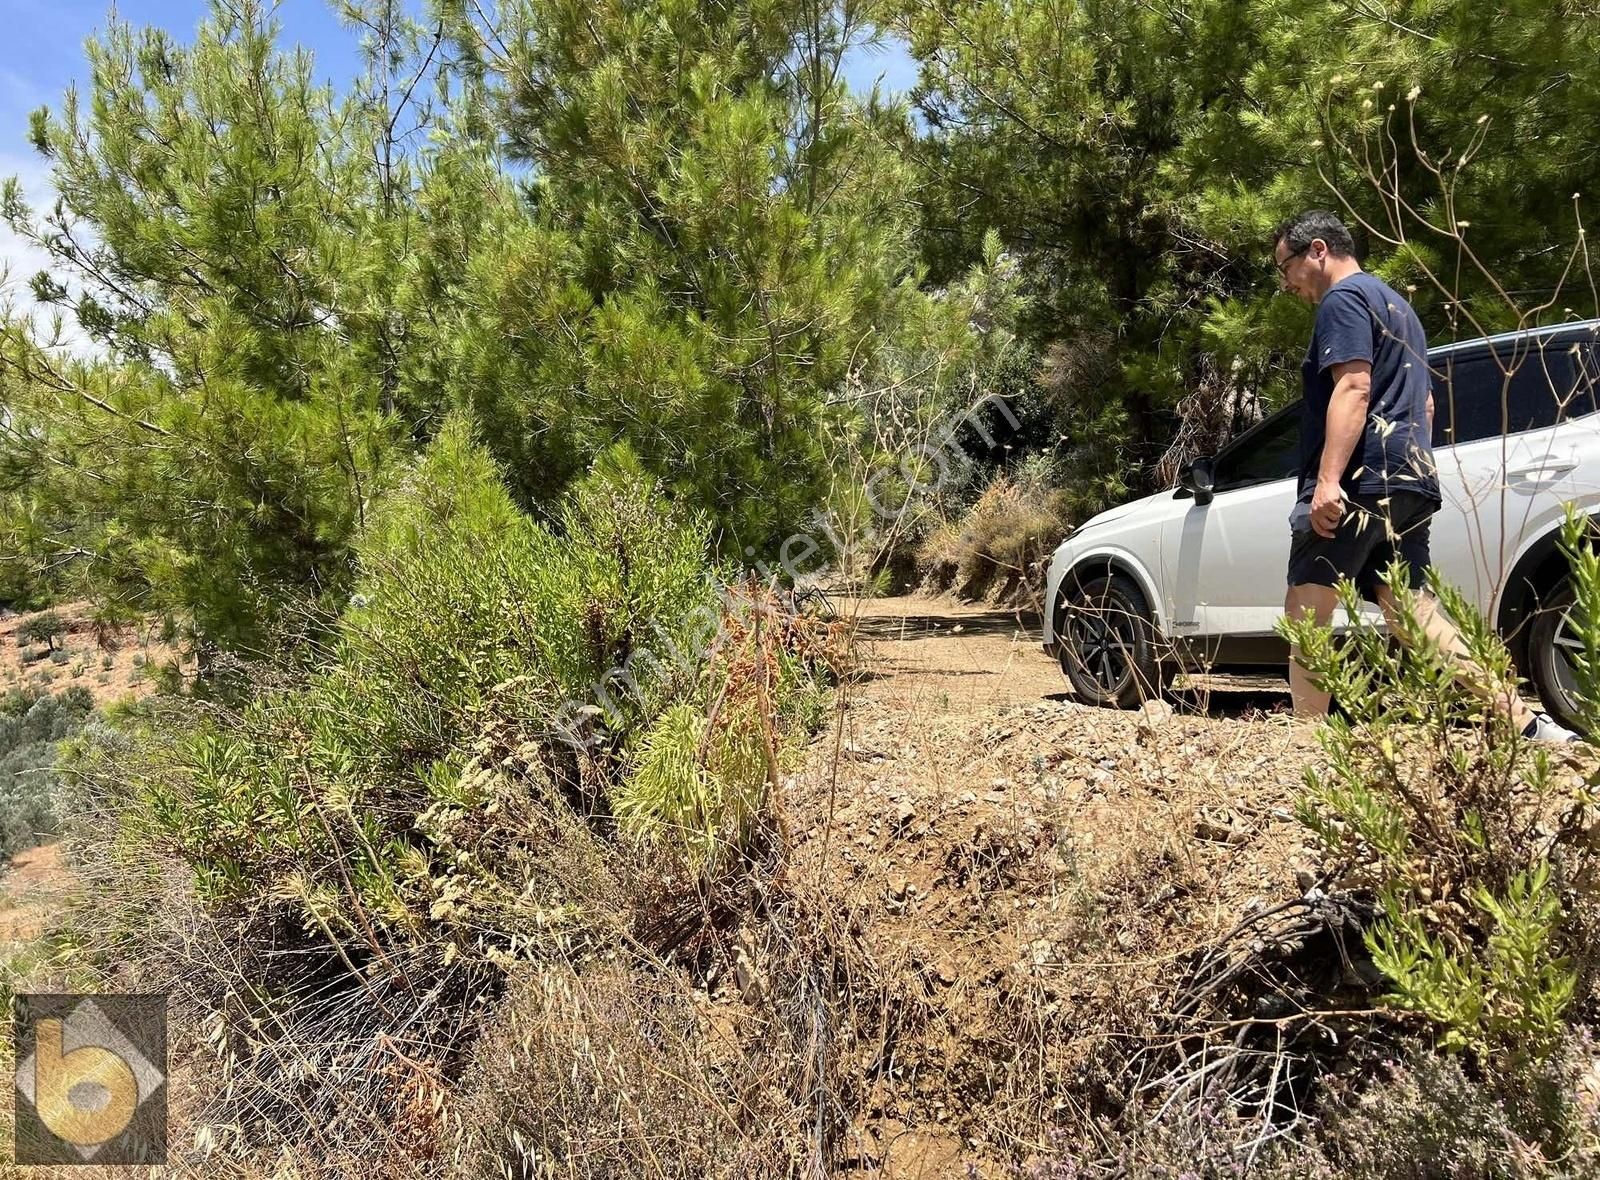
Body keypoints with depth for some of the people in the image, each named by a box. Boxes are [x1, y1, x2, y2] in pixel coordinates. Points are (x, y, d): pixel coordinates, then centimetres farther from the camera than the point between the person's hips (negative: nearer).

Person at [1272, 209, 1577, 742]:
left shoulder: (1344, 299, -3)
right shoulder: (1395, 303, 28)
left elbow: (1353, 387, -18)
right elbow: (1424, 404, 31)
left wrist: (1328, 479, -26)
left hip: (1358, 483, -10)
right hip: (1411, 482, 10)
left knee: (1304, 617, -5)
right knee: (1412, 612, 6)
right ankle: (1523, 722, -1)